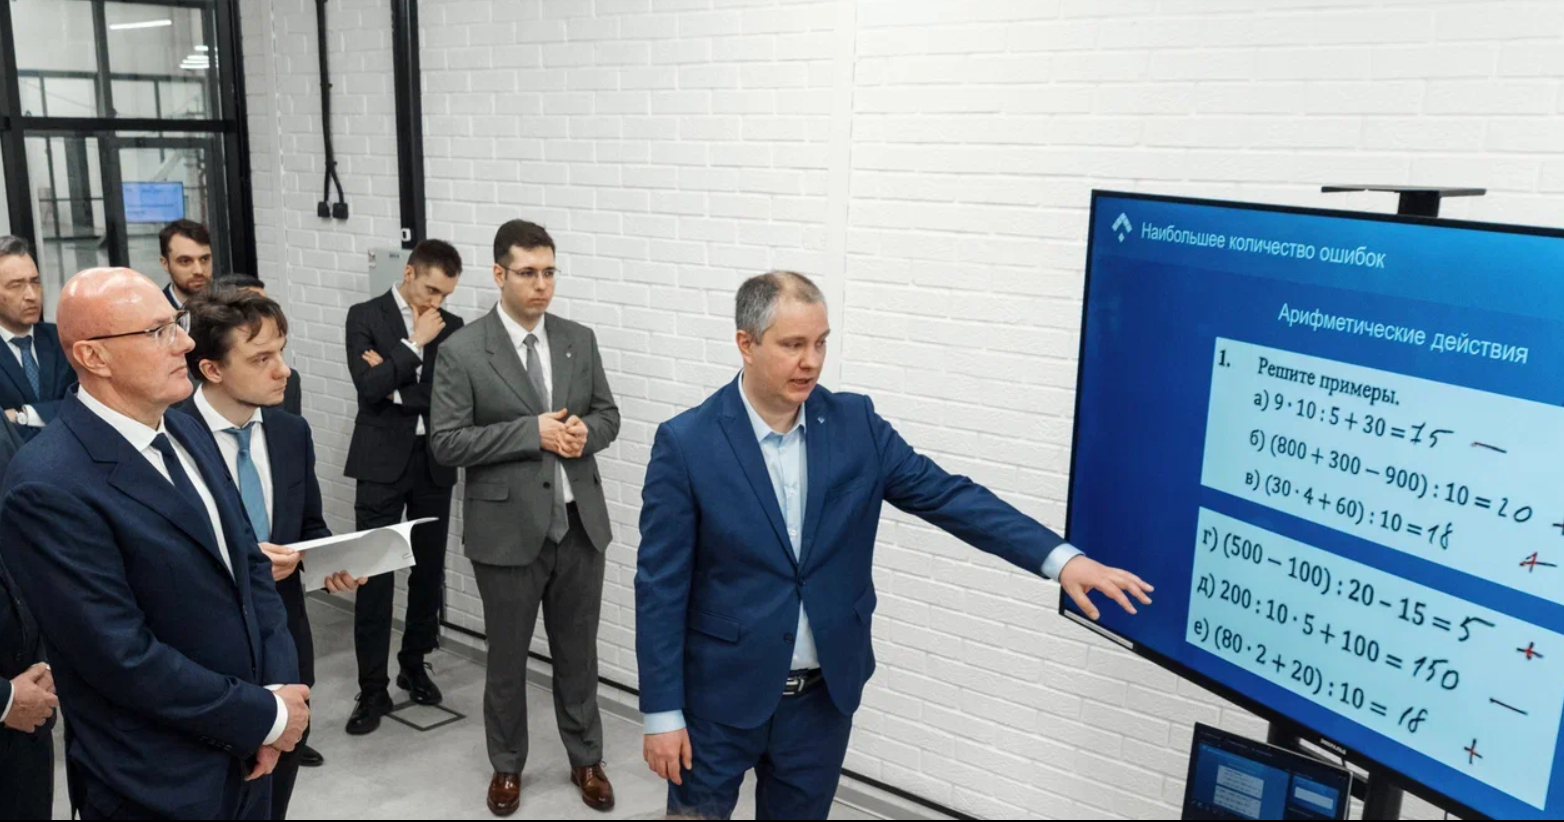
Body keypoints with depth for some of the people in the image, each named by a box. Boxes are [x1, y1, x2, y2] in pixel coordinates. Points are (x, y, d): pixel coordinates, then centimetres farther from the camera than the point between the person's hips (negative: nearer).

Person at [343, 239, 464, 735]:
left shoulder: (450, 326, 7)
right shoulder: (365, 317, -1)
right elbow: (370, 386, -14)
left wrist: (396, 388, -10)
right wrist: (416, 344, -13)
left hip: (434, 465, 3)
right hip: (383, 465, -3)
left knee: (429, 572, 11)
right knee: (374, 577, -2)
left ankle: (415, 666, 28)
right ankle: (373, 690, 6)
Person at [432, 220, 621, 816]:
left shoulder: (580, 340, 3)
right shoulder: (462, 352, -10)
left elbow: (608, 414, 10)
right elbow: (446, 443, -13)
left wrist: (586, 430, -13)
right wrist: (531, 432, -20)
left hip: (580, 524, 3)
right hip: (508, 529, -3)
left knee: (578, 653, 16)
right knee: (507, 657, 14)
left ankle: (586, 760, 34)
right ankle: (507, 766, 34)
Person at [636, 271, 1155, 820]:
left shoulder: (854, 423, -4)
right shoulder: (687, 443, -14)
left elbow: (946, 495, -6)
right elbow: (661, 587, -11)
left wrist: (1061, 559, -17)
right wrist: (663, 713, -11)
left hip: (825, 695, 3)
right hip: (721, 694, -3)